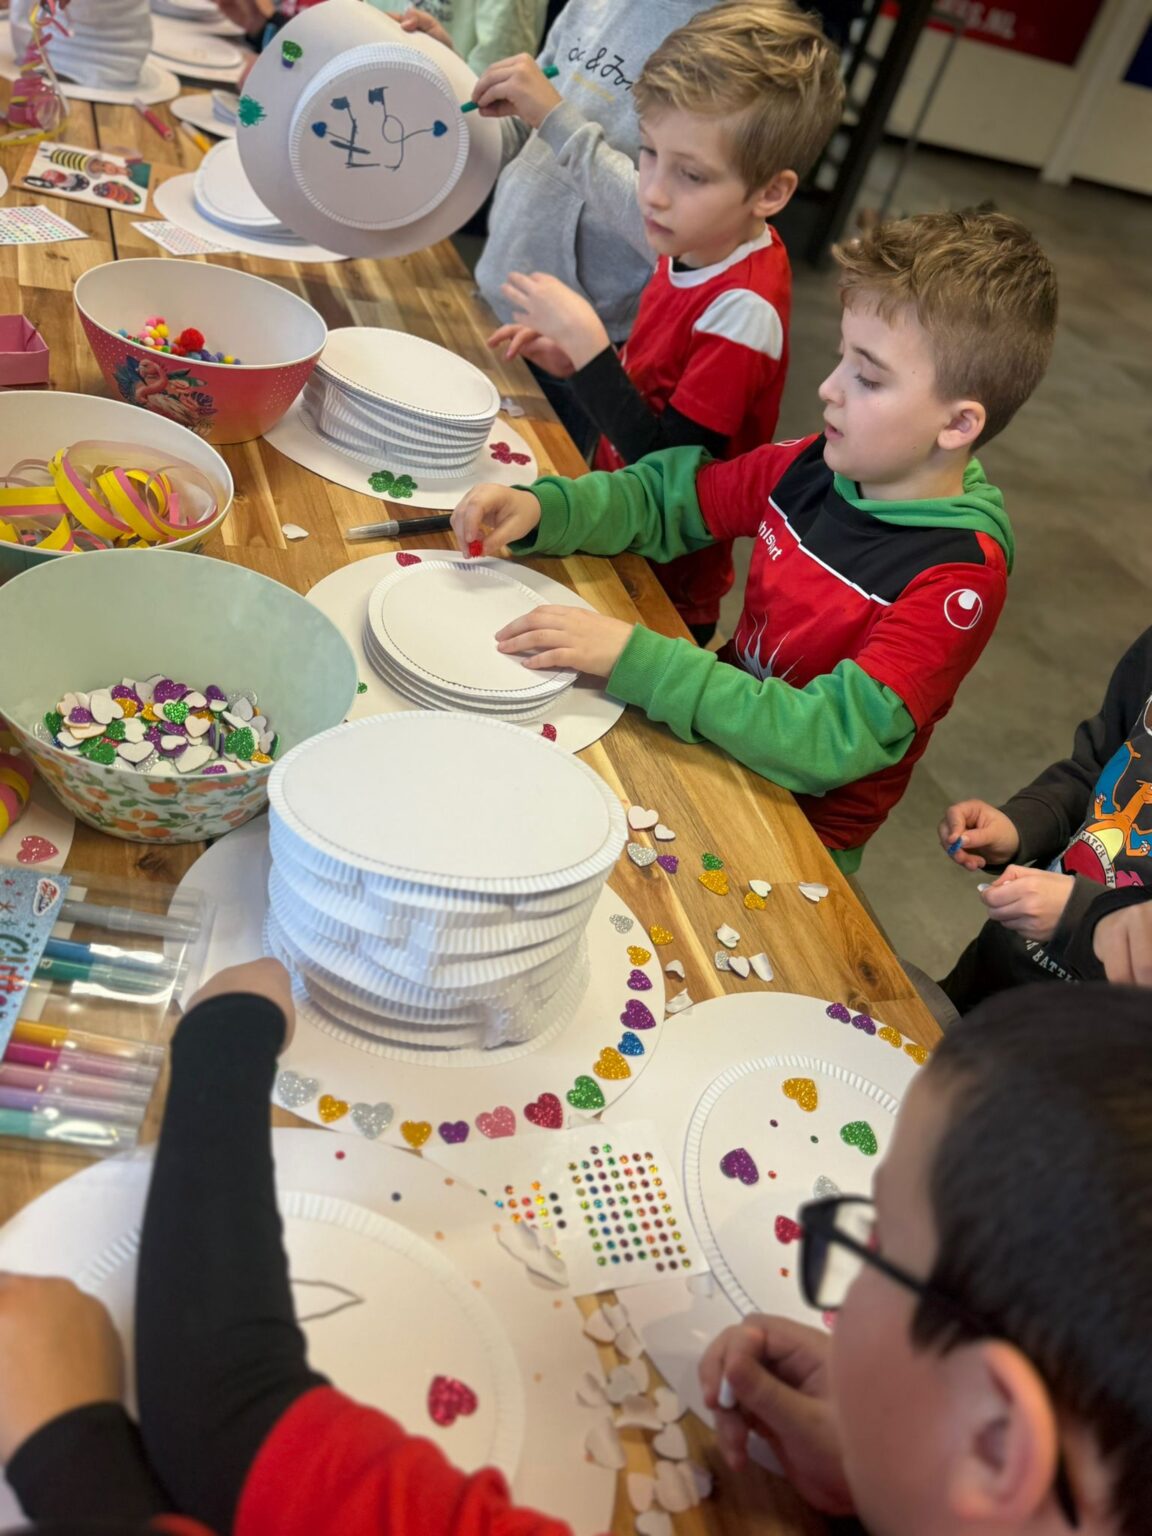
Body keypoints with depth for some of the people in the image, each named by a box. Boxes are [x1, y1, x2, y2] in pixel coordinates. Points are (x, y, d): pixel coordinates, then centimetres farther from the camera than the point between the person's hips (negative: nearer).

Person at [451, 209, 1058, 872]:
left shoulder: (960, 579, -24)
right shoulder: (814, 466, -6)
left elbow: (833, 740, -31)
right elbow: (664, 497, 5)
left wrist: (634, 656, -36)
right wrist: (539, 510, -15)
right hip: (721, 730, 6)